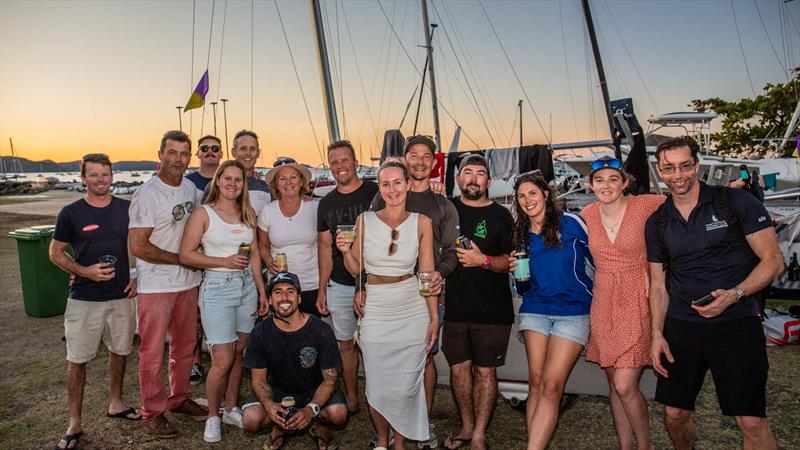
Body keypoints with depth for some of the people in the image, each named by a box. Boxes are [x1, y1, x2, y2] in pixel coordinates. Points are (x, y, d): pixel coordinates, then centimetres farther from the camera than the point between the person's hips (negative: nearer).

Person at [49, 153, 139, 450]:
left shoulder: (127, 209, 1)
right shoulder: (71, 213, -5)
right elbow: (56, 253, 1)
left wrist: (137, 277, 0)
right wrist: (84, 271, -15)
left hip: (122, 295, 3)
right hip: (84, 299, -2)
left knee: (120, 351, 15)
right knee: (77, 359, 3)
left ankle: (115, 403, 35)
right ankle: (74, 423, 16)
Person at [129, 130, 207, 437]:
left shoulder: (190, 188, 6)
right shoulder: (148, 194, -16)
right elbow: (138, 246, -20)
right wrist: (180, 258, -14)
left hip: (188, 282, 7)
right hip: (156, 285, -7)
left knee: (185, 345, 17)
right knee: (153, 351, 6)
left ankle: (180, 398, 34)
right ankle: (153, 411, 21)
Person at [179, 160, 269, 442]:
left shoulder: (248, 213, 9)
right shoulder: (203, 213, -4)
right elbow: (186, 255, -8)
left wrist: (262, 291, 10)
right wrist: (224, 262, -15)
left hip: (247, 287, 5)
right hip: (217, 288, -5)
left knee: (239, 354, 11)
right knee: (223, 361, -5)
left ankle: (231, 409, 29)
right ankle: (213, 416, 17)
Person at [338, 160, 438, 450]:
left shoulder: (421, 222, -1)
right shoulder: (364, 220, 0)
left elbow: (428, 273, 1)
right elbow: (355, 270, 7)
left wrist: (434, 317, -2)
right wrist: (346, 250, -13)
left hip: (412, 311, 0)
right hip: (375, 311, 1)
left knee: (406, 385, 5)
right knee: (377, 385, 7)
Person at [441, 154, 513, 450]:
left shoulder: (500, 215, -2)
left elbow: (512, 261, -4)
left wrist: (484, 260, -19)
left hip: (492, 311, -3)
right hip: (455, 307, 3)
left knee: (485, 371, 5)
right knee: (459, 368, 12)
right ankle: (466, 426, 31)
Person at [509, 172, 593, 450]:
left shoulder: (571, 223, -5)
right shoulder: (521, 235, 9)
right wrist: (516, 270, -5)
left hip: (573, 312, -4)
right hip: (535, 310, 4)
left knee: (551, 385, -10)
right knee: (536, 381, 0)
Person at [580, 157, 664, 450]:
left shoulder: (646, 206, -10)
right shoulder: (587, 215, 2)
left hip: (637, 305, -4)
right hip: (603, 305, 4)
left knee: (625, 386, -8)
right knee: (614, 384, 12)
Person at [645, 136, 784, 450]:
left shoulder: (736, 202, -4)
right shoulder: (656, 223, 7)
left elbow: (773, 261, -5)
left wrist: (734, 294, -21)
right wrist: (657, 335, 2)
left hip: (736, 323, -3)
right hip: (680, 327, 4)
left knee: (751, 421, -7)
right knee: (674, 415, 8)